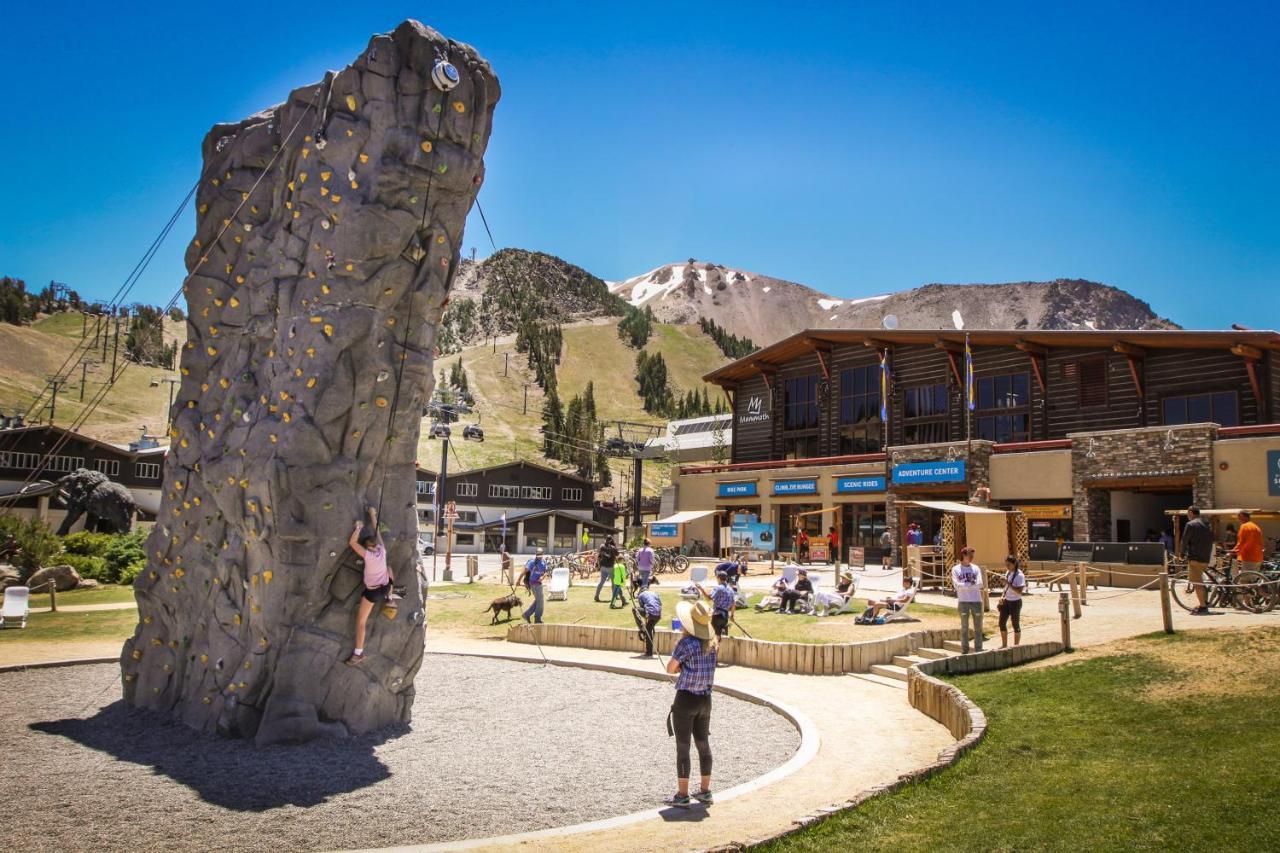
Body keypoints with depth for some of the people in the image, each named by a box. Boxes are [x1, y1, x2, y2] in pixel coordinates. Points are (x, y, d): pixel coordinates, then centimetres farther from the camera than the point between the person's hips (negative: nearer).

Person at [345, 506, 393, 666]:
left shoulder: (368, 555, -24)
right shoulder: (382, 551, -9)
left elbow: (352, 542, -24)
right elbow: (376, 531, 1)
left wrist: (358, 527, -14)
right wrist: (373, 515, 8)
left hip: (371, 592, -5)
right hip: (385, 588, 5)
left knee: (360, 621, 5)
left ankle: (358, 654, 7)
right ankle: (389, 598, 54)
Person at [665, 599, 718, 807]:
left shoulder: (686, 643, -18)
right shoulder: (711, 642, 0)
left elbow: (670, 669, -9)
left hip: (686, 699, -6)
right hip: (705, 699, 6)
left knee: (683, 747, 3)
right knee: (703, 744, 15)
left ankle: (682, 794, 9)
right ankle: (705, 791, 23)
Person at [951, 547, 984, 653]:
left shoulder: (976, 568, 8)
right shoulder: (955, 569, 0)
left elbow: (980, 584, -4)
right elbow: (956, 585, -11)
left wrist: (964, 585, -14)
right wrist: (971, 584, -12)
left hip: (976, 601, 2)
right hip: (963, 601, -2)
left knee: (978, 627, 7)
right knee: (964, 627, 5)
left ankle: (979, 650, 15)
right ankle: (964, 650, 11)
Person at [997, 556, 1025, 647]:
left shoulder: (1019, 575, -16)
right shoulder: (1008, 573, 7)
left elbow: (1019, 592, -22)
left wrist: (1009, 583, -29)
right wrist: (1002, 597, 5)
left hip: (1015, 602, -8)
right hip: (1006, 601, 8)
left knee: (1016, 625, 4)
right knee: (1002, 623, 10)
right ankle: (1004, 645, 23)